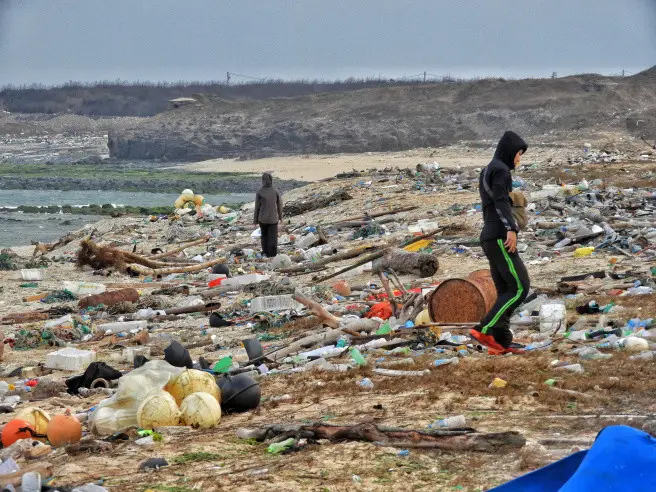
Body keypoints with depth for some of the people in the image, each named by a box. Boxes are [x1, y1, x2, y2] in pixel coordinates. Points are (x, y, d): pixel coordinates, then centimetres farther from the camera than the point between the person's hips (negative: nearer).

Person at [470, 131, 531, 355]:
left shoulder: (487, 172, 23)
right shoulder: (500, 169, -7)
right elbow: (501, 200, -20)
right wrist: (511, 229, -29)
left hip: (491, 238, 10)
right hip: (500, 237, -10)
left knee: (505, 290, 8)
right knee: (520, 287, -10)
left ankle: (500, 341, 2)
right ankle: (484, 329, -16)